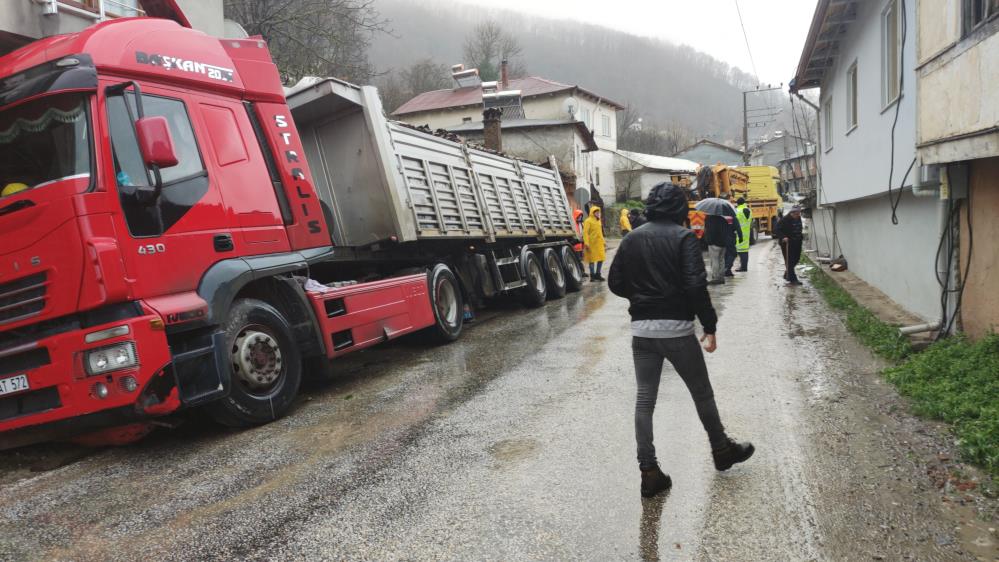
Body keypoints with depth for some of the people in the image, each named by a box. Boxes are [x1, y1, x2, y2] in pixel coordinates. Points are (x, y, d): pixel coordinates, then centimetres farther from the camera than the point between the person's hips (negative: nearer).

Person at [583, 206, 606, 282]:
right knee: (592, 259, 0)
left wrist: (603, 242, 19)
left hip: (599, 243, 7)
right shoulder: (588, 221, -8)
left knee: (601, 259, 7)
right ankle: (592, 276, 7)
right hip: (592, 243, -7)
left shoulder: (598, 221, 16)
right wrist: (586, 243, -22)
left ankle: (597, 274, 19)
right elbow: (585, 232, -15)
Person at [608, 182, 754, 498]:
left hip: (641, 329, 4)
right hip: (677, 329, -4)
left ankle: (649, 472, 6)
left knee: (644, 400, 7)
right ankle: (722, 451, 34)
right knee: (702, 393, 16)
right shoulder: (684, 237, -7)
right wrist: (710, 326, -10)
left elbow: (616, 284, 8)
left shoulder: (631, 240, 7)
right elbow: (696, 285, -16)